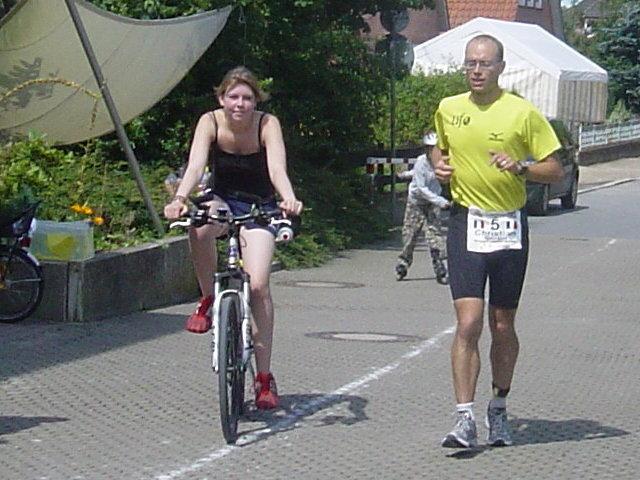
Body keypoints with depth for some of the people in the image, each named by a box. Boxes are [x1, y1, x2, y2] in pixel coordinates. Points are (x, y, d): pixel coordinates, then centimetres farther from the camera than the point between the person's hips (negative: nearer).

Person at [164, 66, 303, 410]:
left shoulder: (267, 124, -17)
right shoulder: (210, 122, -14)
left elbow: (277, 168, -33)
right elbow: (195, 165, -29)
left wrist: (289, 199, -54)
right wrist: (180, 198, -48)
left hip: (258, 207, -1)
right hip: (222, 200, 1)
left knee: (258, 285, -18)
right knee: (200, 225, -38)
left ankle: (264, 377, -9)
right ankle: (207, 300, -14)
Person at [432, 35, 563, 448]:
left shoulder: (523, 112, -4)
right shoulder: (448, 109, 6)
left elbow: (555, 171, -2)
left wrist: (520, 167, -20)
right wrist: (439, 166, 3)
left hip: (510, 227, -1)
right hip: (466, 223, 1)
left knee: (503, 327, 9)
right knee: (468, 323, -12)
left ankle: (499, 411, 27)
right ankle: (465, 419, -12)